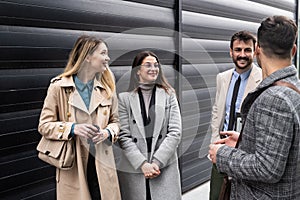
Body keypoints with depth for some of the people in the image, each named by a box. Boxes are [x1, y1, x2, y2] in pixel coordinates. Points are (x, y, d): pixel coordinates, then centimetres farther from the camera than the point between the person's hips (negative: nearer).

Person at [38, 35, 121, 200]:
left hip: (102, 163, 3)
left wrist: (108, 132, -8)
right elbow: (44, 125, -2)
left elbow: (115, 121, 14)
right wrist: (73, 128, -18)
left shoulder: (107, 88, 6)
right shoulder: (58, 87, -5)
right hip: (72, 165, -3)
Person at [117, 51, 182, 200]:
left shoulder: (168, 95, 5)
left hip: (165, 167, 1)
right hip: (133, 169, -1)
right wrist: (143, 164, -11)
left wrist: (156, 162, -9)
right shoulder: (124, 98, 1)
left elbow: (175, 133, -1)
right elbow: (123, 137, -3)